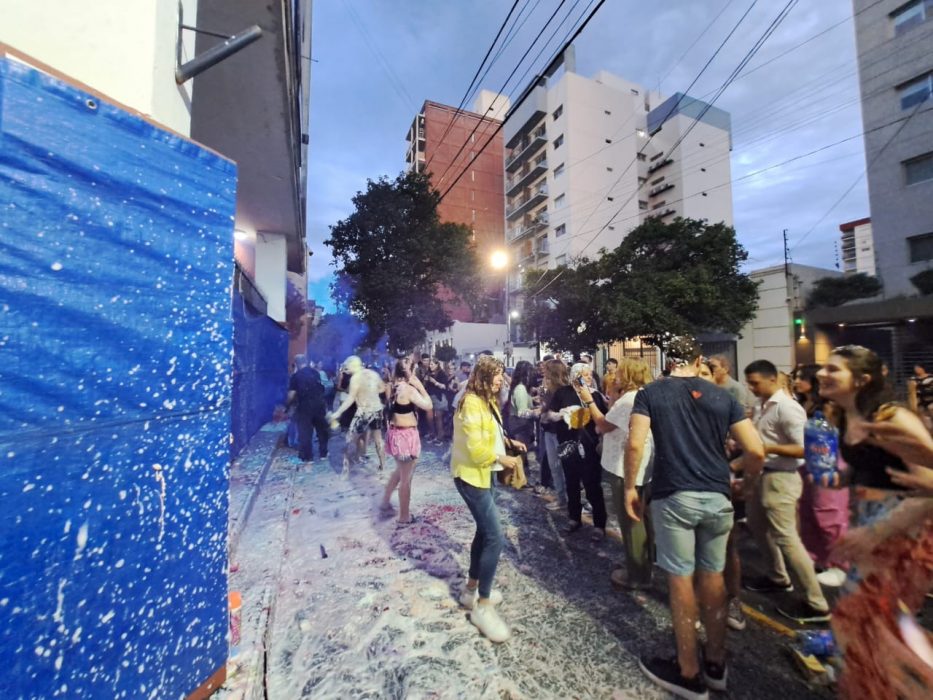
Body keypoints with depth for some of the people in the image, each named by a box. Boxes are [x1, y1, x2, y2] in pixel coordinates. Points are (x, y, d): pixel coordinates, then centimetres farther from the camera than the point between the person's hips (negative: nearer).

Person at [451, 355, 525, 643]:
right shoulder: (471, 403, -23)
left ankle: (471, 589, 36)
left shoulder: (487, 401, 9)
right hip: (470, 475, -10)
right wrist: (501, 459, -15)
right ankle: (482, 606, 9)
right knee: (494, 538, -8)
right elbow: (475, 448, -25)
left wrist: (508, 442, 4)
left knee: (485, 531, 18)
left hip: (482, 473, 10)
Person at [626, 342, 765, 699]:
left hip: (673, 496, -3)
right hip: (717, 496, 4)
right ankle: (716, 664, 36)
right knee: (713, 575, 19)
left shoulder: (650, 393, -3)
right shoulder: (722, 396, 5)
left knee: (681, 579, 9)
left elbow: (635, 445, -14)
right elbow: (756, 451, 1)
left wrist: (630, 487, -2)